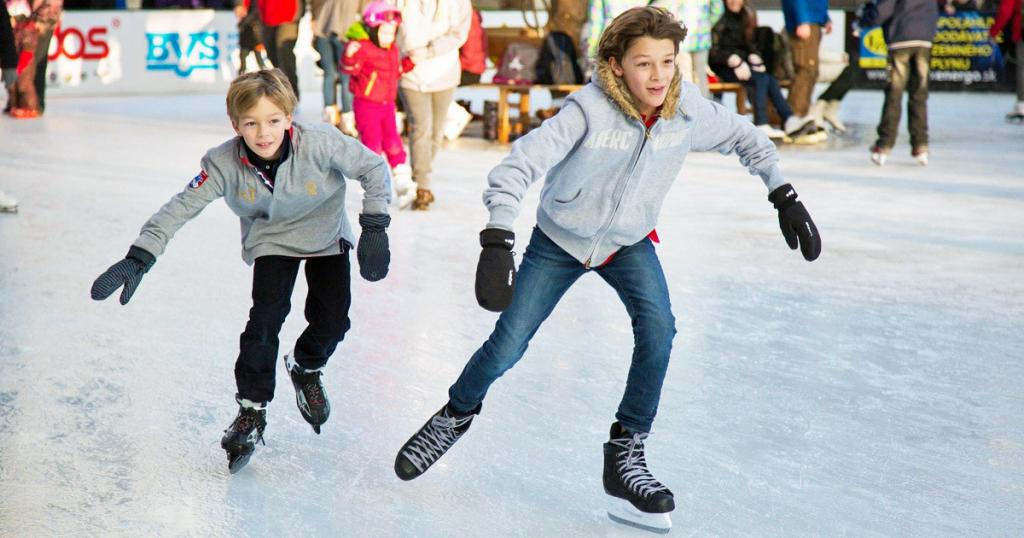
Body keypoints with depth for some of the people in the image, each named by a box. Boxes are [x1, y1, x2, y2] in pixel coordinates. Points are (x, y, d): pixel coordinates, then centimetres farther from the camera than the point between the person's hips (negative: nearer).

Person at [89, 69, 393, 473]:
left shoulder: (321, 144, -32)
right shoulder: (224, 164, -28)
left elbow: (374, 168, -20)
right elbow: (181, 207, -25)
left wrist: (374, 228, -23)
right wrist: (139, 258, -34)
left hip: (326, 236, 0)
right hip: (270, 240, 0)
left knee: (332, 320, -6)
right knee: (266, 315, -17)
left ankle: (305, 368, 29)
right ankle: (252, 410, -2)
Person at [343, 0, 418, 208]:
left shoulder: (393, 50, 9)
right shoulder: (363, 48, -16)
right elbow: (349, 70, -23)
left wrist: (409, 62, 10)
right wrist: (349, 56, -41)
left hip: (387, 104, 7)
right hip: (367, 105, -7)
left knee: (393, 142, 8)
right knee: (372, 144, -3)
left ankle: (403, 184, 11)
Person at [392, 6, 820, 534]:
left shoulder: (689, 109, -20)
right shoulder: (590, 109, -33)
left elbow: (744, 138, 0)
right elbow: (519, 164, -38)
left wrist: (784, 196, -5)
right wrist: (498, 242, -49)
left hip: (628, 243, 3)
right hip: (559, 240, -2)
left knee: (657, 328, -22)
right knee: (506, 346, 0)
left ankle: (624, 455, -6)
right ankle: (456, 415, 32)